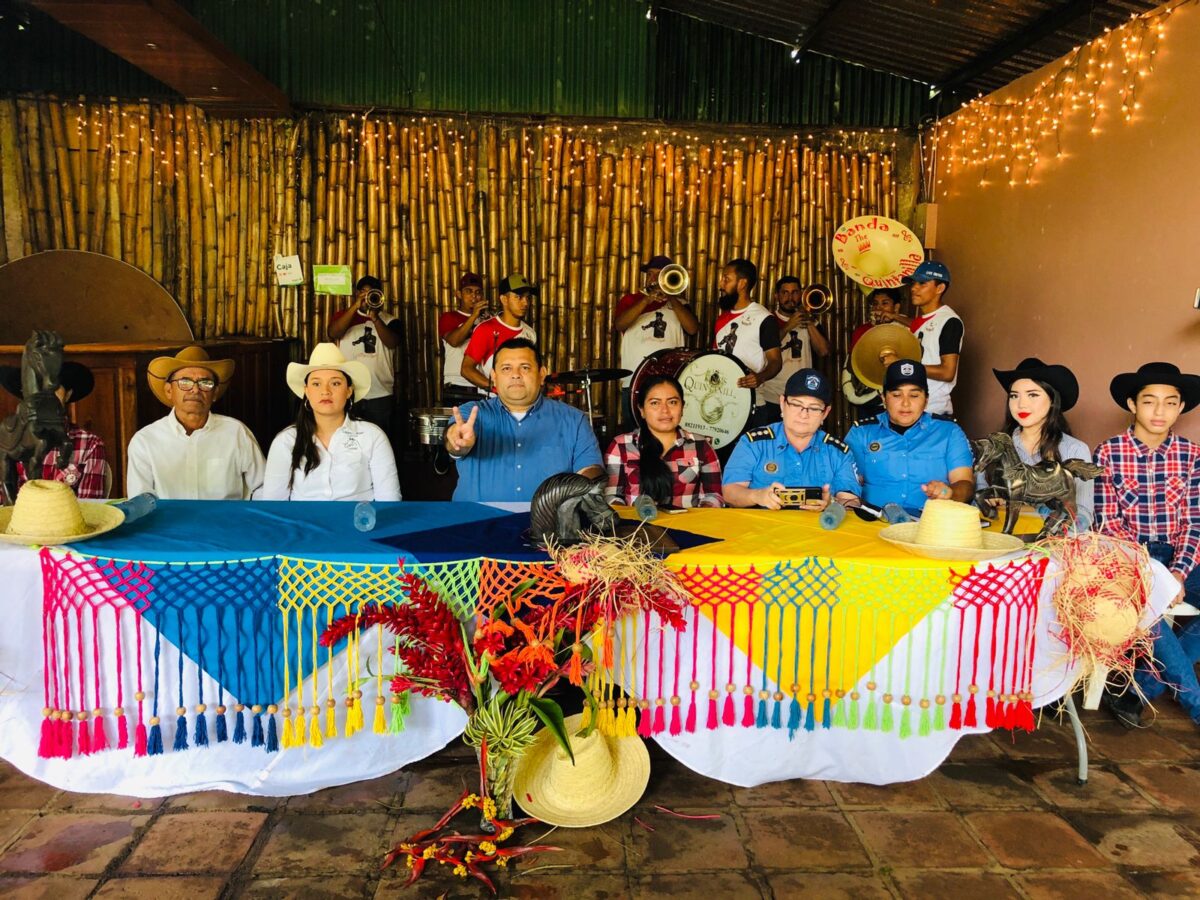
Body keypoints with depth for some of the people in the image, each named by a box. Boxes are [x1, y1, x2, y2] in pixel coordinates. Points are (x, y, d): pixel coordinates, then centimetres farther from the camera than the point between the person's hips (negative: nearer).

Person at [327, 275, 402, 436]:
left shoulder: (389, 320, 8)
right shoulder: (344, 315, 9)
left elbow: (392, 343, -11)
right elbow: (333, 334, -11)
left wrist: (375, 318, -23)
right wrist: (355, 306, -17)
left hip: (380, 395, 0)